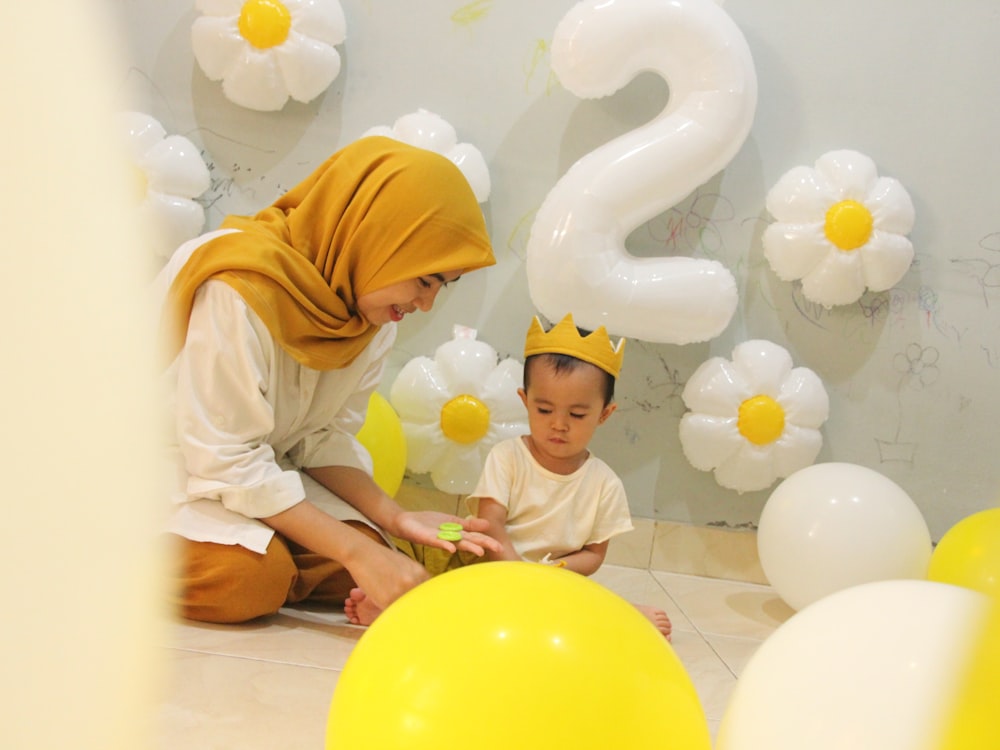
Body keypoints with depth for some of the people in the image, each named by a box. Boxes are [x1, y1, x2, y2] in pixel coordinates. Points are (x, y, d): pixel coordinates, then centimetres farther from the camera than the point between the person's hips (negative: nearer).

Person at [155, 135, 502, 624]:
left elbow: (324, 438, -3)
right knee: (252, 576, -30)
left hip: (260, 468, 7)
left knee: (357, 566, -14)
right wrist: (354, 551, -30)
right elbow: (226, 461, -29)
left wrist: (394, 518, -19)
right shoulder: (240, 291, -30)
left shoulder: (372, 310, -6)